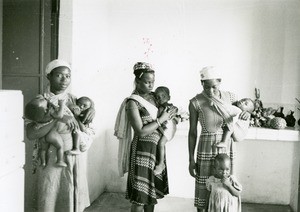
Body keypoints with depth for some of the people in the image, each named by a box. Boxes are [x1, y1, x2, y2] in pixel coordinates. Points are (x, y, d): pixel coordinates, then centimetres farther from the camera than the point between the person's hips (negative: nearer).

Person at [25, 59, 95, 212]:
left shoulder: (74, 100, 4)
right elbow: (31, 134, -18)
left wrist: (92, 109, -3)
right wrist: (59, 119, -28)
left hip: (76, 159, 3)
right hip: (51, 159, -3)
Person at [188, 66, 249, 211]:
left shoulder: (230, 97, -1)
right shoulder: (195, 102, -9)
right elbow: (192, 131, -3)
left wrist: (247, 113, -13)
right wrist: (191, 159, -2)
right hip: (207, 147, -2)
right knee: (204, 187, 4)